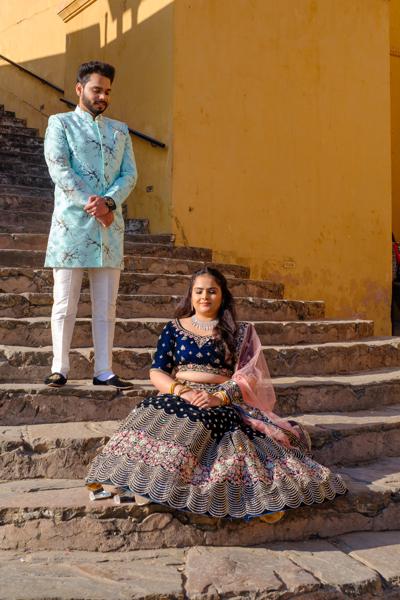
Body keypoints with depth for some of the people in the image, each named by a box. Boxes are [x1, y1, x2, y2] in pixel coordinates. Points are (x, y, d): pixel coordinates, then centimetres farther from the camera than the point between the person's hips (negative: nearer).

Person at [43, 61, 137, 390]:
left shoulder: (120, 130, 19)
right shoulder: (61, 123, 8)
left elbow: (130, 174, 7)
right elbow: (59, 169, -7)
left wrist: (108, 202, -12)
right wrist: (92, 205, -17)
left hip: (110, 226, 4)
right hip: (71, 223, -4)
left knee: (106, 305, 3)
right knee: (65, 302, -2)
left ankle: (104, 371, 7)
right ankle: (60, 369, 4)